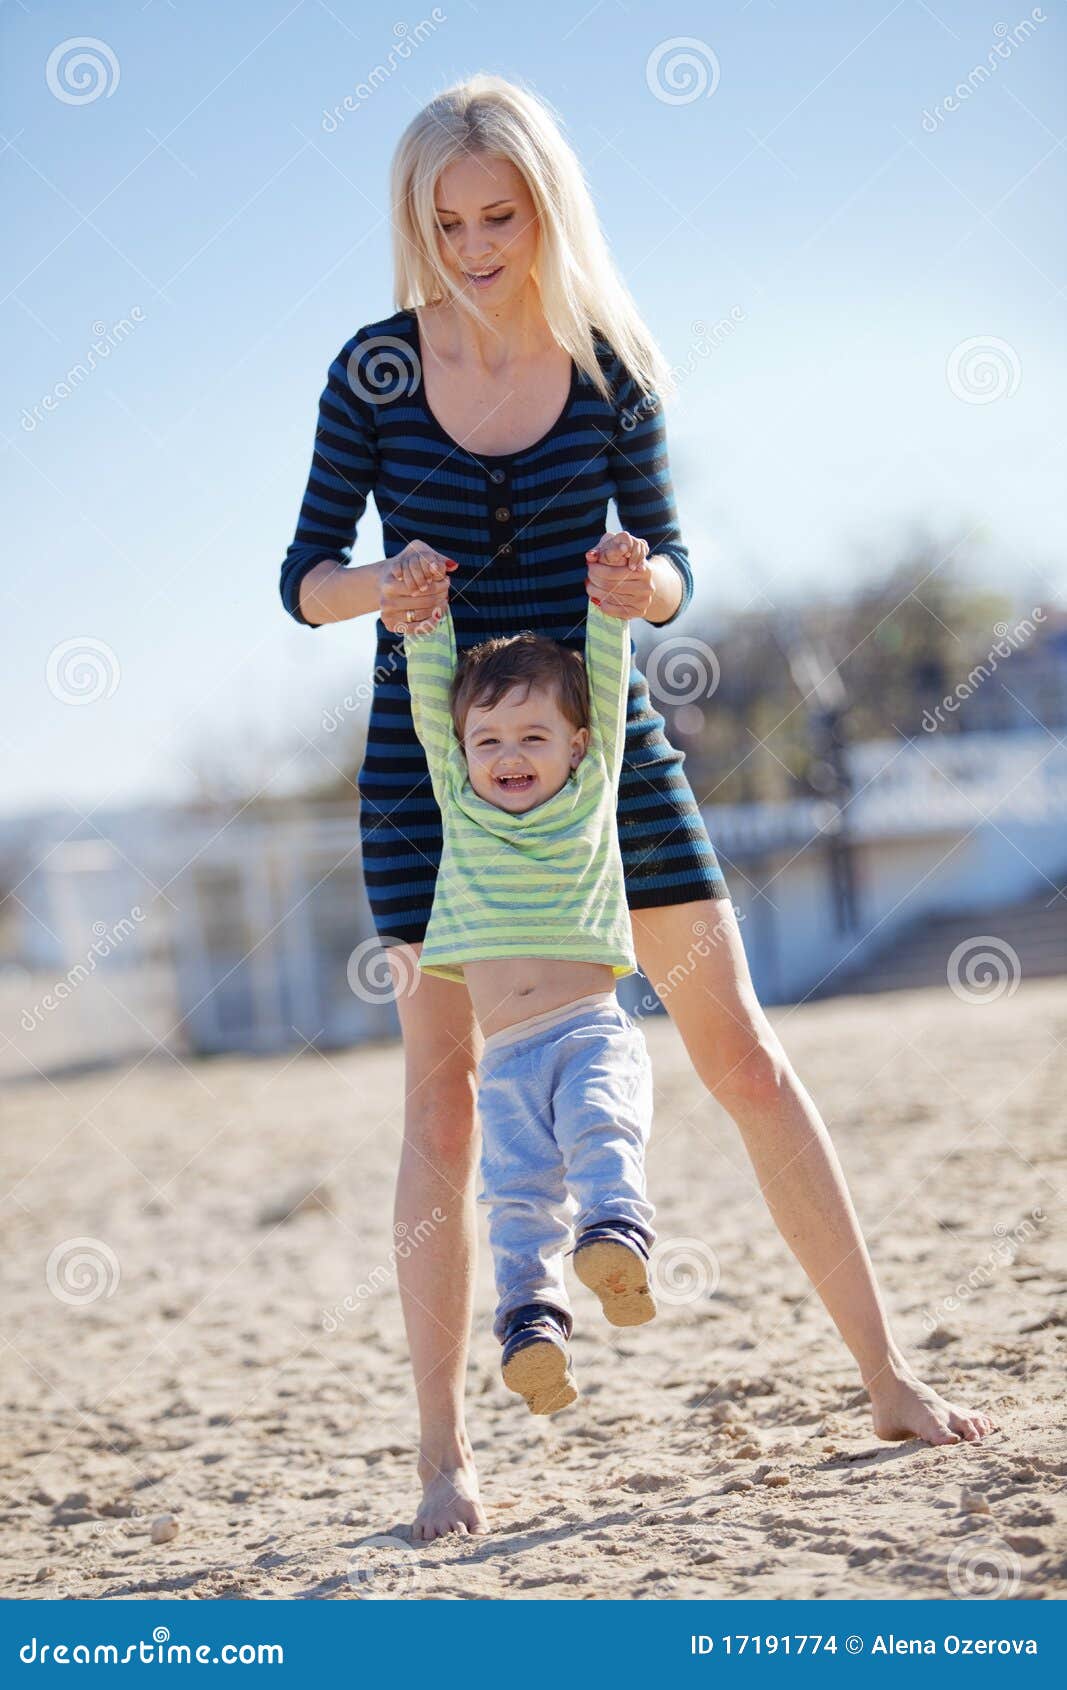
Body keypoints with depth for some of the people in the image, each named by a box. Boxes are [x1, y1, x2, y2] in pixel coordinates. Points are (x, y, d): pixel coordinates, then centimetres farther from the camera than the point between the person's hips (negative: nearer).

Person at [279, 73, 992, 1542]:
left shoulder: (611, 361, -1)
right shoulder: (378, 368, -4)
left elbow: (671, 568, 4)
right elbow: (303, 576, -1)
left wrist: (641, 588, -19)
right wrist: (378, 586, -22)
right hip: (433, 760, -1)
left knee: (742, 1053, 1)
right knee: (445, 1089, -3)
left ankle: (890, 1381, 11)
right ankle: (443, 1454, 5)